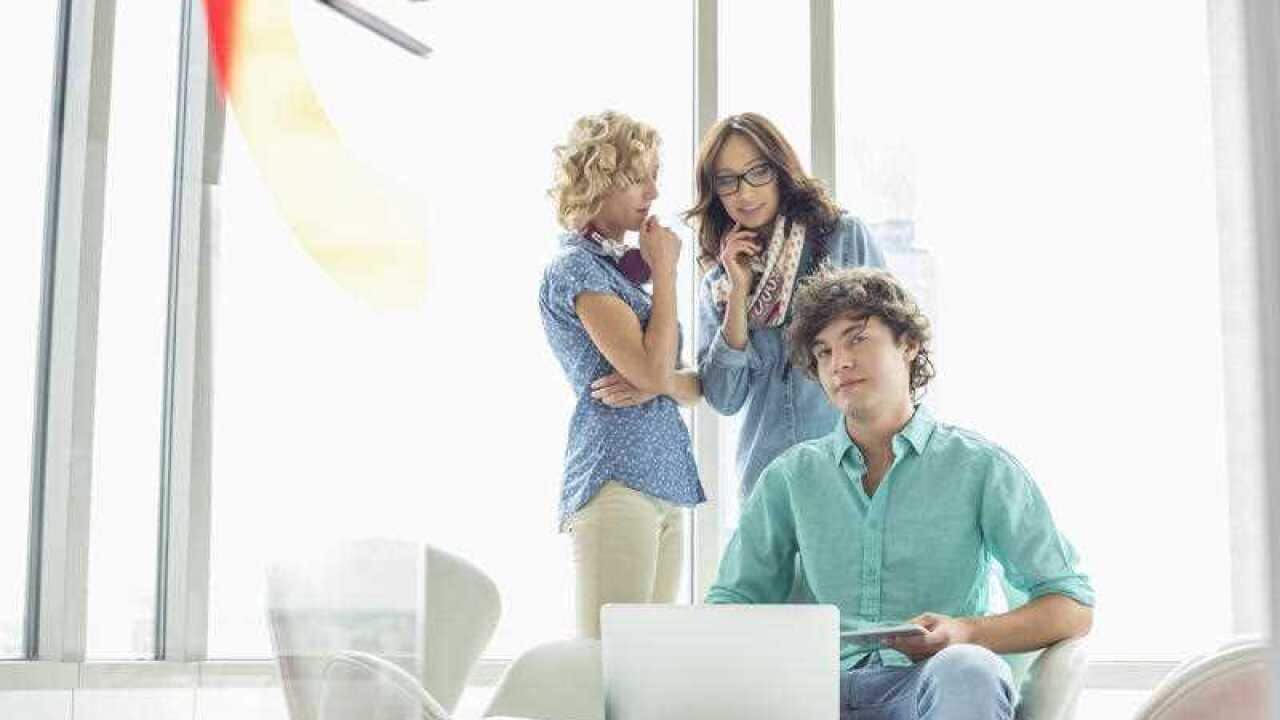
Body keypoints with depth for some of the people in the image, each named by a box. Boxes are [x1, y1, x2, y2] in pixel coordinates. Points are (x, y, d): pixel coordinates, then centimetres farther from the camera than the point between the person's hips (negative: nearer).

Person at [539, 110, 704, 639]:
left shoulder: (622, 266, 20)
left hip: (664, 487, 9)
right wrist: (665, 270, -3)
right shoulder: (574, 267, -5)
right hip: (615, 482, -8)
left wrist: (655, 383, -8)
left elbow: (695, 385, 17)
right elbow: (651, 369, -16)